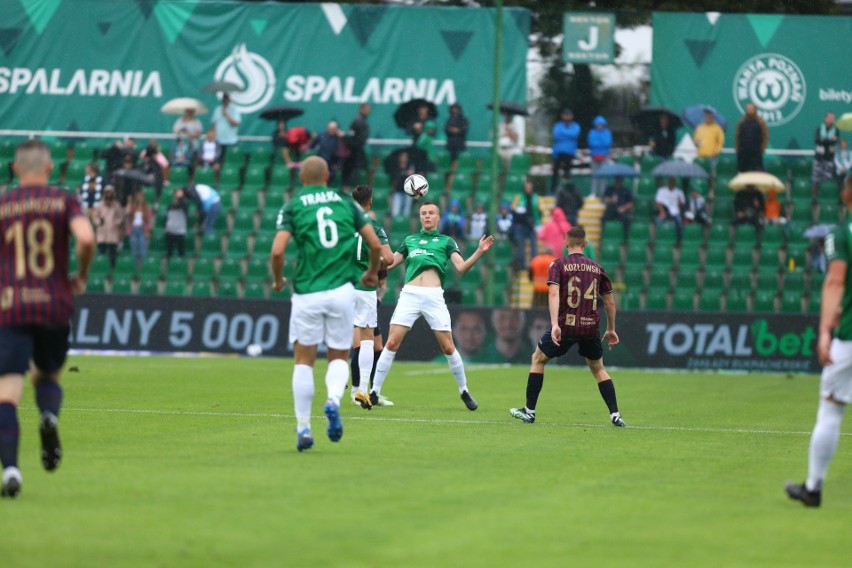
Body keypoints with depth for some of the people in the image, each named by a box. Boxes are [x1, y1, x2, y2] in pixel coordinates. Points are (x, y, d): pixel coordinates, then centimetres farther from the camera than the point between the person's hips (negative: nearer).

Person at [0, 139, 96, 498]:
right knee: (46, 376, 24)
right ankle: (49, 416, -9)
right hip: (55, 305, 1)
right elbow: (86, 239, -13)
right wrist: (81, 276, 5)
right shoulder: (63, 201, 4)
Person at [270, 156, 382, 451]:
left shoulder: (292, 207, 1)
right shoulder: (346, 202, 8)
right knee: (339, 358, 13)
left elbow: (277, 251, -10)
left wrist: (278, 280, 9)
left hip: (307, 293, -1)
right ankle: (333, 400, -17)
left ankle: (303, 428, 3)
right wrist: (372, 272, 25)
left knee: (303, 361, 10)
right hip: (342, 291, 1)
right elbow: (375, 244, 5)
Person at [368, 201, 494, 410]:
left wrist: (479, 252, -12)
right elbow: (387, 264, 22)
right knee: (392, 343, -9)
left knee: (448, 347, -3)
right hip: (409, 295, 1)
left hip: (434, 297, -1)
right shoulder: (409, 240, 21)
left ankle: (464, 391, 15)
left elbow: (461, 267, 2)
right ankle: (374, 392, -5)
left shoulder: (446, 241, 14)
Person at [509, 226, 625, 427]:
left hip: (566, 326, -3)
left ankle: (529, 411, 16)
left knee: (538, 359, 17)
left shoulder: (559, 265, 0)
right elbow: (609, 302, 13)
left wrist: (555, 324, -23)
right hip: (591, 327, 3)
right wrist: (611, 330, 24)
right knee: (598, 369, 19)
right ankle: (615, 415, 5)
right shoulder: (597, 268, 10)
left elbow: (553, 293, -16)